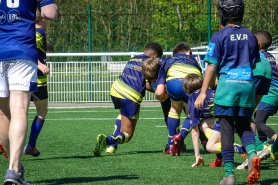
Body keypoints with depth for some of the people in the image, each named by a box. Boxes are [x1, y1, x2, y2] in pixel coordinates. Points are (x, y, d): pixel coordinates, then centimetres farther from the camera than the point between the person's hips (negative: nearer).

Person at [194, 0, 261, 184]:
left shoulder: (220, 36, -4)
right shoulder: (250, 36, 9)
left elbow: (212, 66, -7)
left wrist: (203, 93, -5)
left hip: (228, 85, -4)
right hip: (248, 85, 4)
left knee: (227, 129, 2)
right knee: (244, 126, 15)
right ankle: (252, 153, -15)